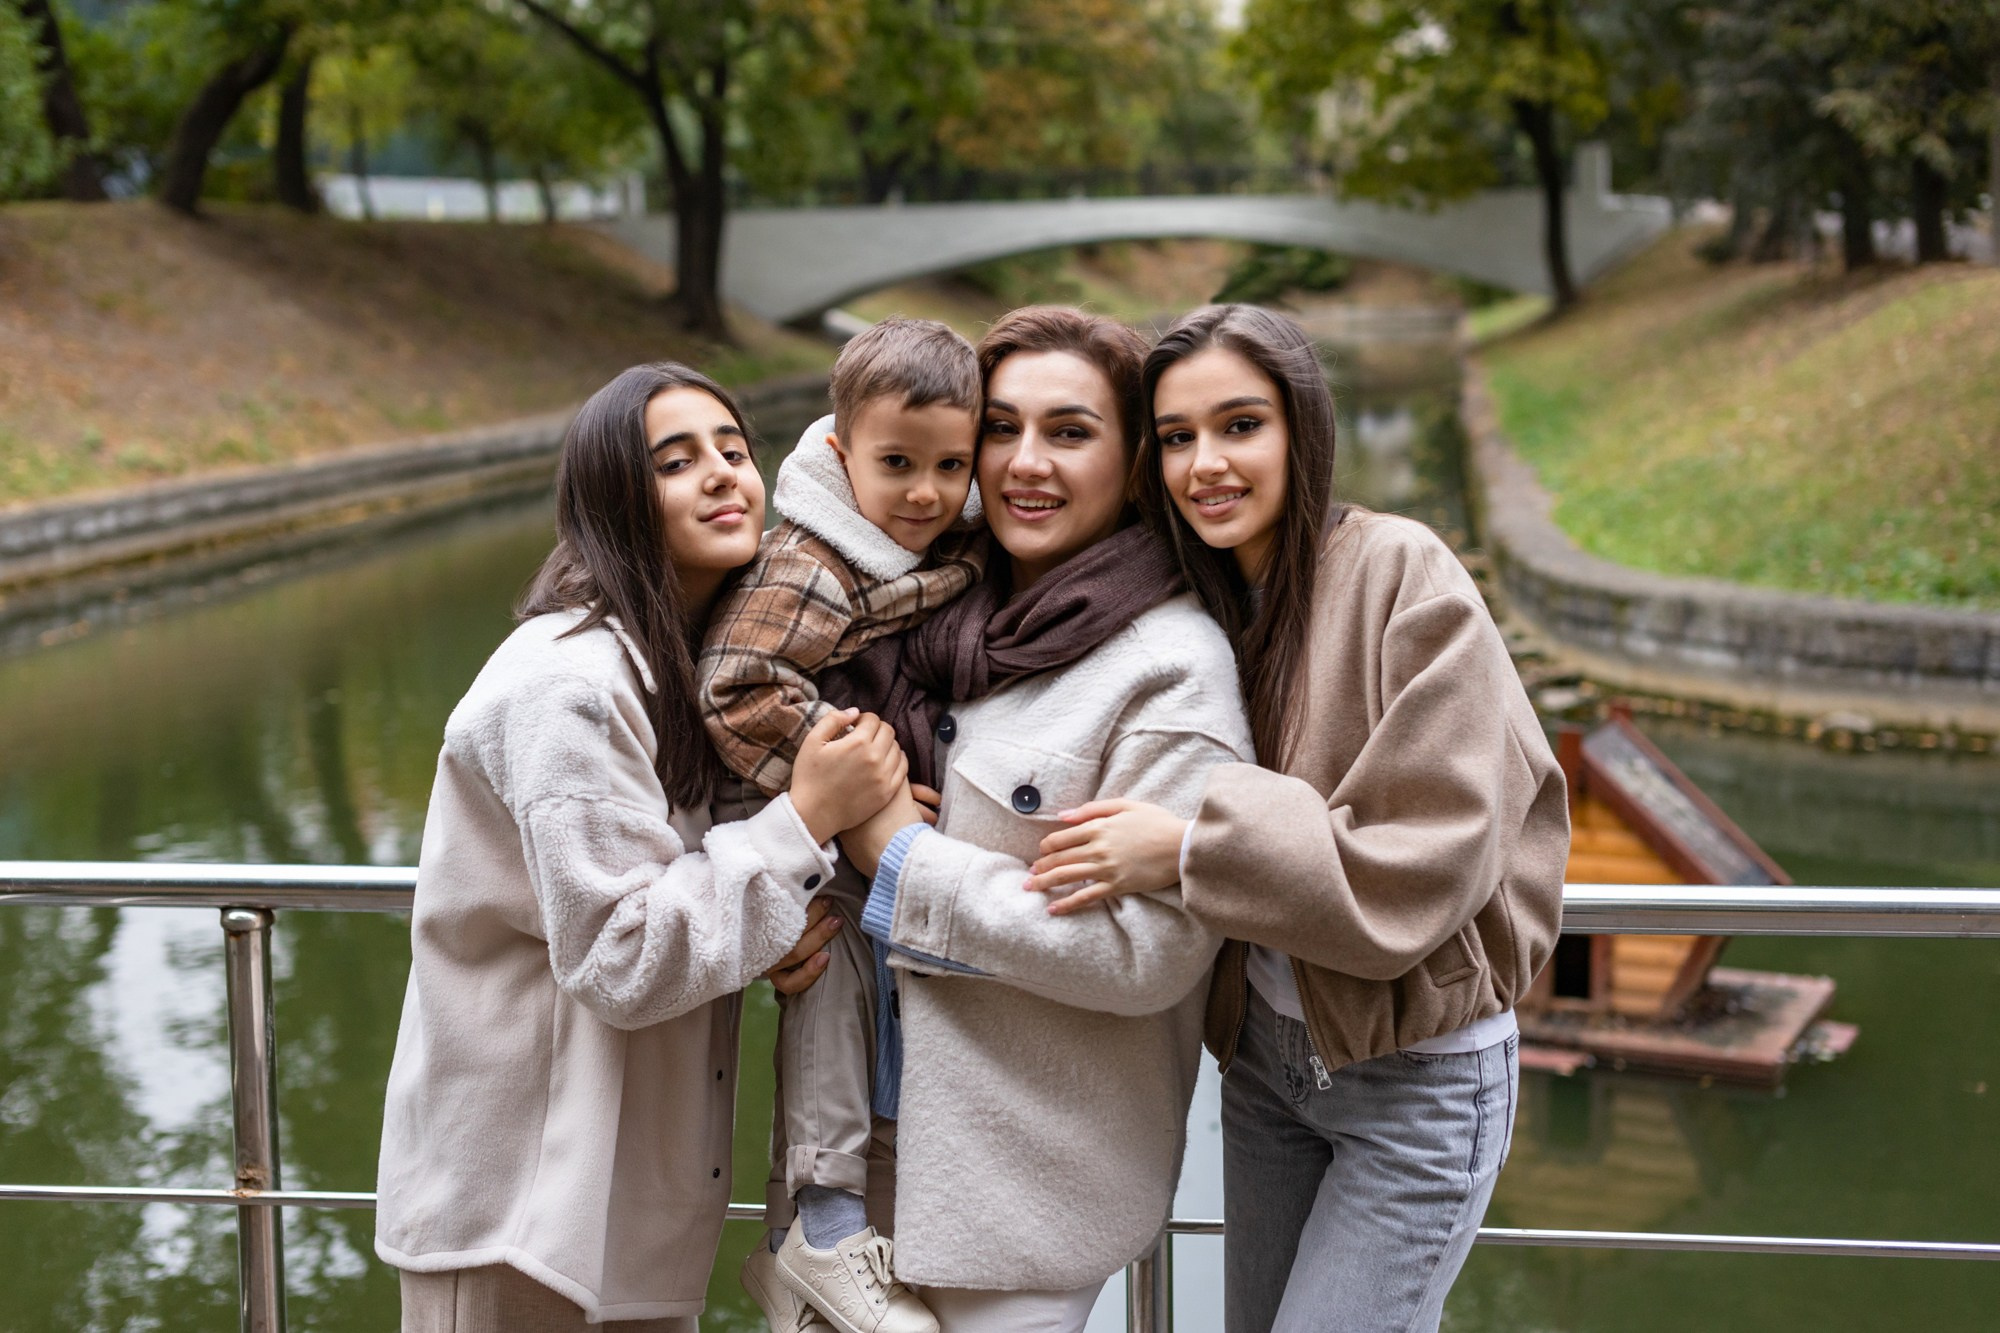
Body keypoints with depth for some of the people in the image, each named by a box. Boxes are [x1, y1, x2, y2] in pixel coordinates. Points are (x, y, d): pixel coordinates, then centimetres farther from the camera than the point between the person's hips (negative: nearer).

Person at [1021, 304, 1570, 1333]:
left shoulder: (1400, 574, -17)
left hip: (1418, 1070, -6)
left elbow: (1434, 855, -22)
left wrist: (1196, 845, -25)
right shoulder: (1201, 600, 3)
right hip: (1266, 1050, 7)